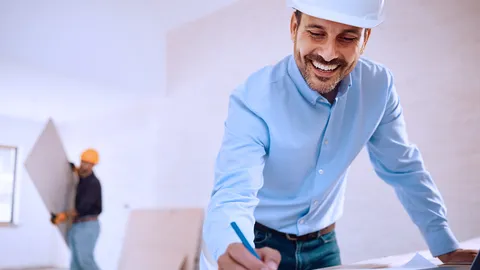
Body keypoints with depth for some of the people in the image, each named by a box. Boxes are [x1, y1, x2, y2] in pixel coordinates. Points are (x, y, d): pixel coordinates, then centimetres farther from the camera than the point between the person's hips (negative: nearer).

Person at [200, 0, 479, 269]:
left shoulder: (378, 85, -13)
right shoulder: (253, 99, -25)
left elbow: (403, 168, -1)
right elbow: (233, 195, -34)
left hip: (322, 244, 4)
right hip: (256, 244, -4)